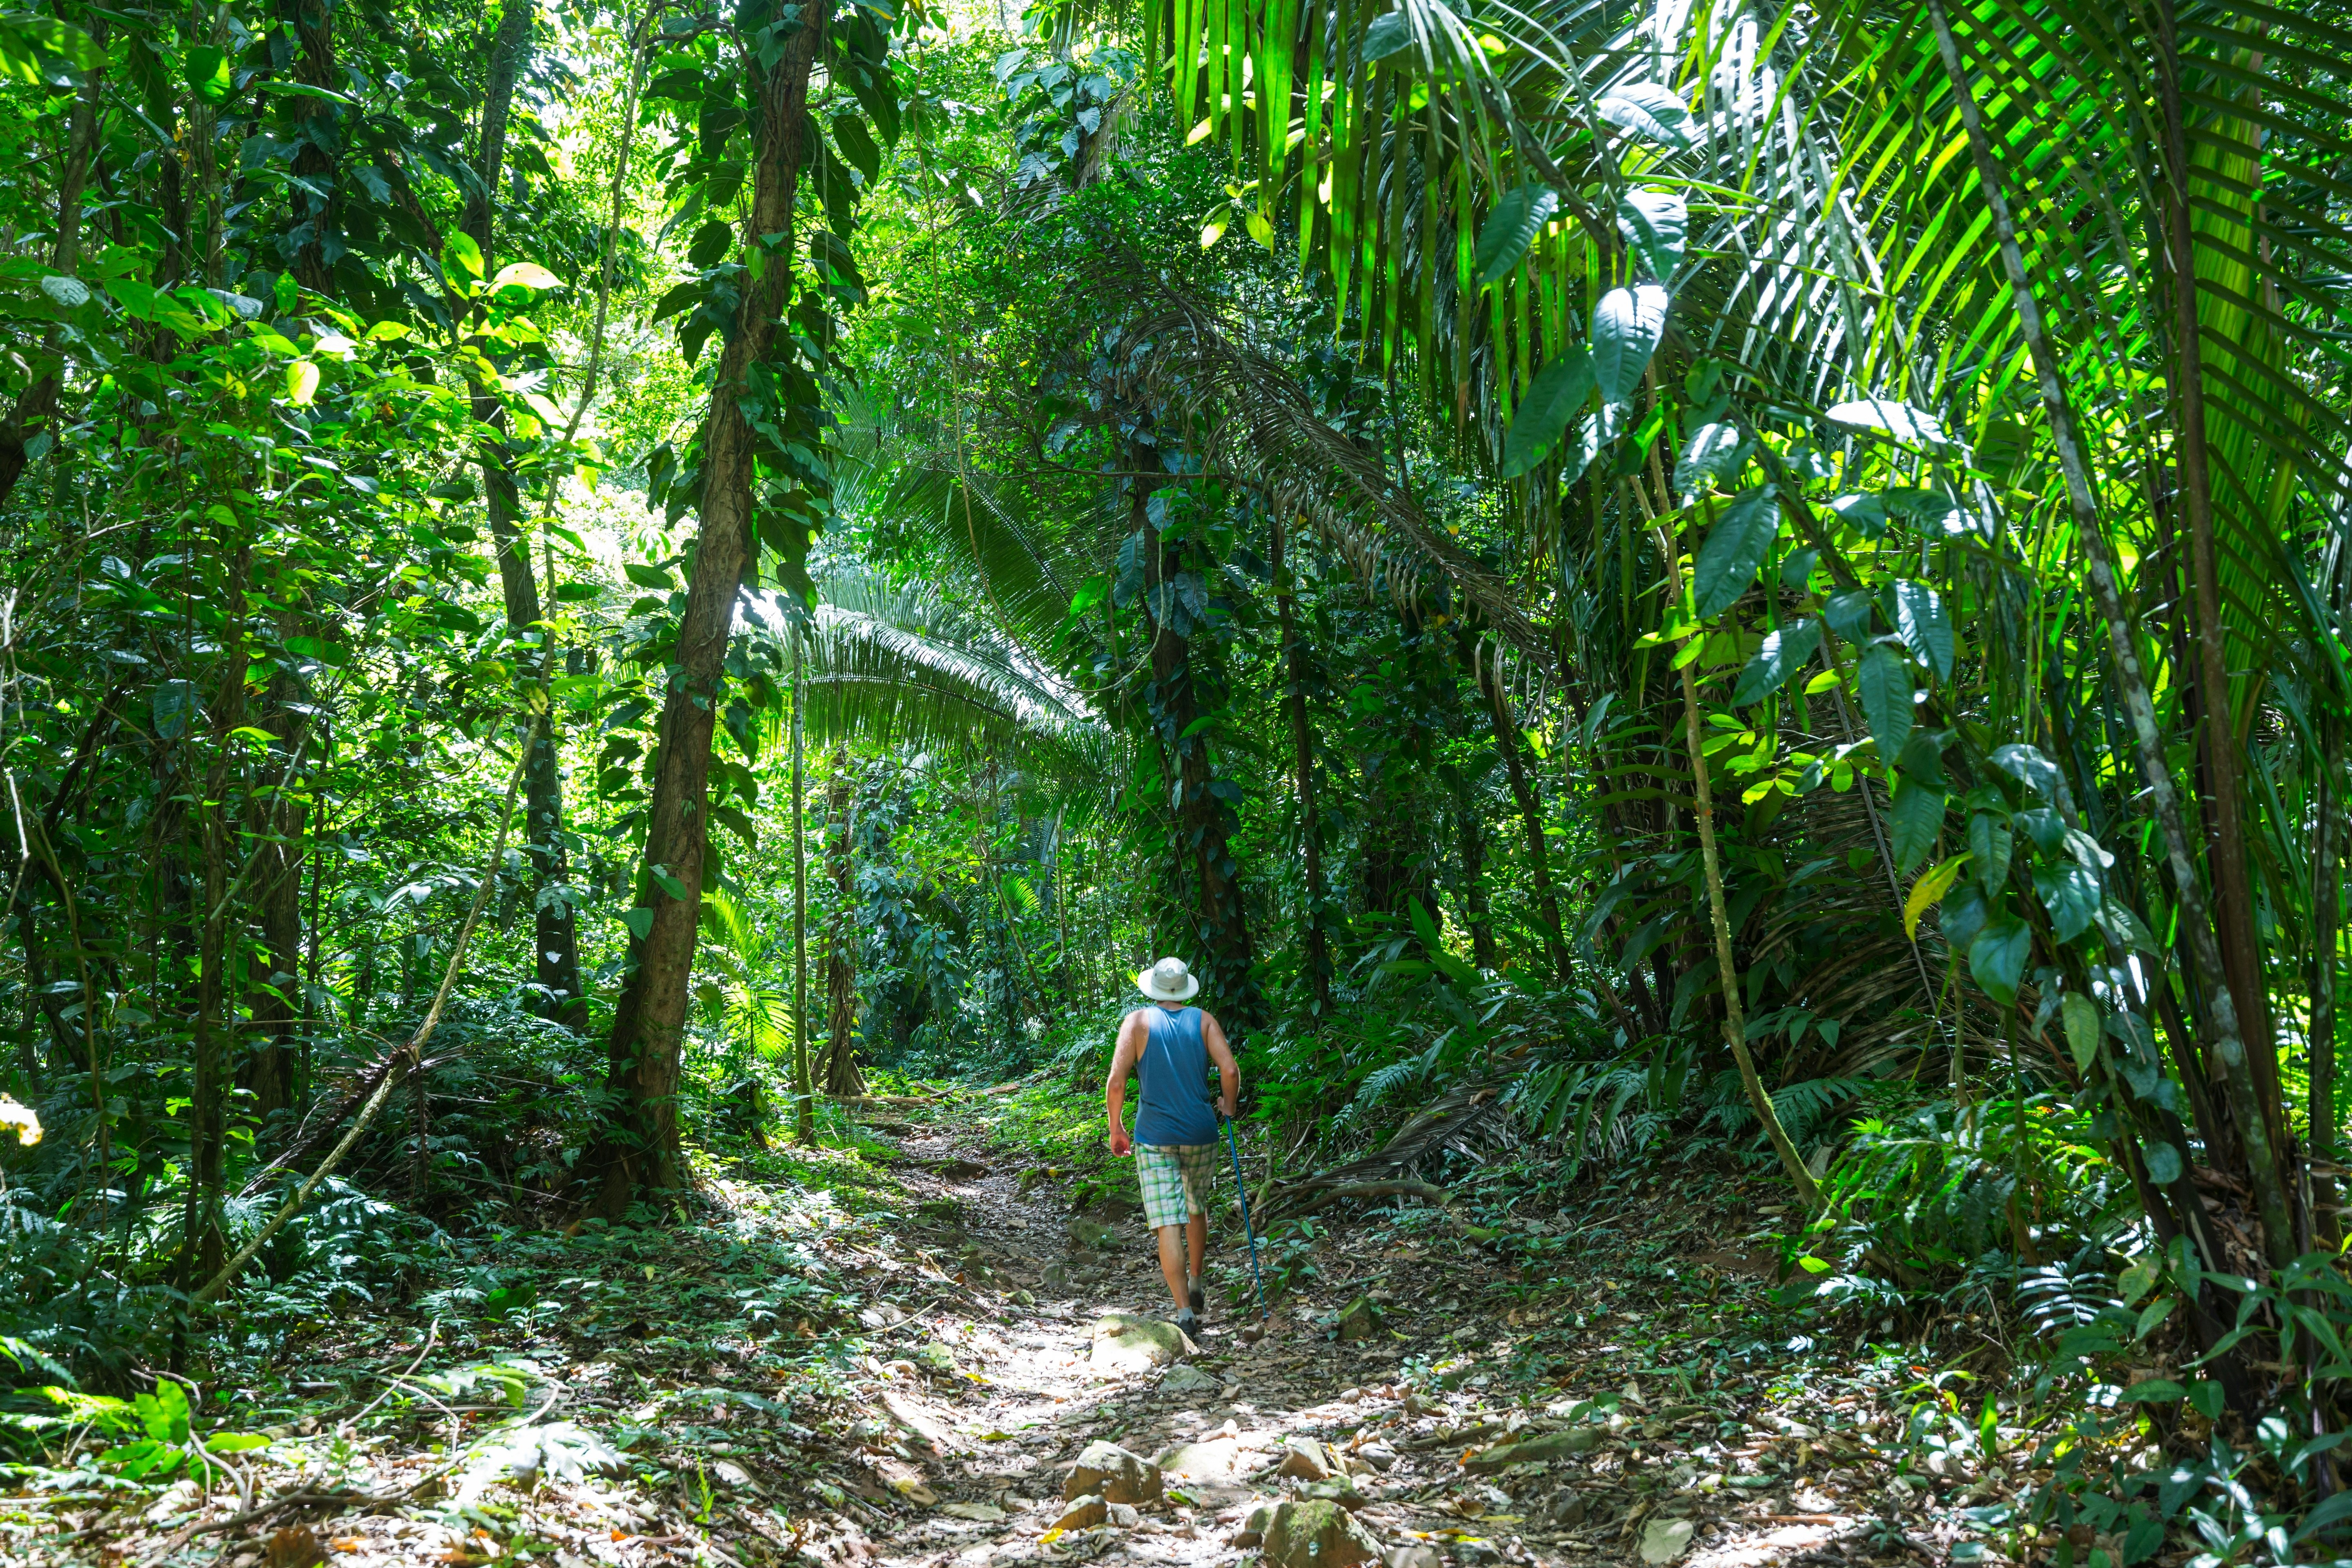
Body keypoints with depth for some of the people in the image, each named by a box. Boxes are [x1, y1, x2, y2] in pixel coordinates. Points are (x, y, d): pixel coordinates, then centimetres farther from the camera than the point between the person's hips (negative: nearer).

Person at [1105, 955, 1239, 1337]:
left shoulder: (1137, 1022, -2)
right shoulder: (1203, 1021, 2)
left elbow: (1116, 1082, -9)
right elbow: (1230, 1071, -8)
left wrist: (1116, 1129, 3)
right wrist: (1229, 1106, 11)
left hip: (1154, 1137, -2)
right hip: (1201, 1133, 2)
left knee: (1168, 1224, -3)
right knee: (1196, 1209, 25)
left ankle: (1185, 1312, -8)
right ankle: (1195, 1287, 36)